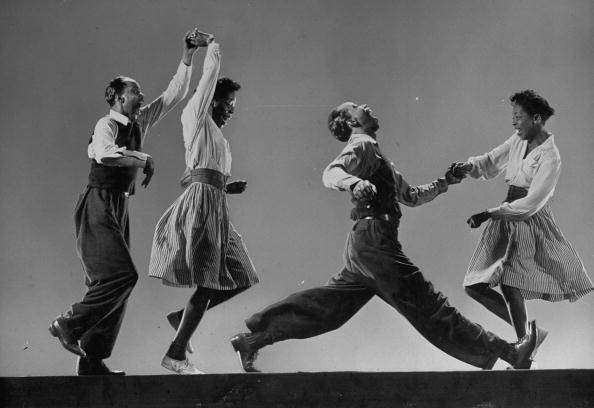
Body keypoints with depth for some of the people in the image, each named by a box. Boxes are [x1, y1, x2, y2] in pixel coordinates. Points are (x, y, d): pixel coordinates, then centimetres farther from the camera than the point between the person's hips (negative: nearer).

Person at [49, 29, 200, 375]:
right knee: (122, 275, -17)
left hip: (120, 207, 8)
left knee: (112, 281, 4)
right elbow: (104, 153, -32)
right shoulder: (106, 124, -9)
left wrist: (188, 57, 9)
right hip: (99, 204, -8)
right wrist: (144, 159, -21)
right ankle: (69, 324, -3)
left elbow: (175, 94, 17)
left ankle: (92, 360, 7)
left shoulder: (141, 122, 13)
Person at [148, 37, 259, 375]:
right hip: (200, 204, -9)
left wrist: (230, 188, 13)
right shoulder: (197, 119, 1)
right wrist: (213, 50, 11)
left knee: (238, 278, 4)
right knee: (208, 283, -11)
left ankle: (183, 316, 16)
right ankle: (176, 354, -5)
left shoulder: (217, 137, 25)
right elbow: (211, 72, -2)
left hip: (215, 207, 9)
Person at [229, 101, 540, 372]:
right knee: (427, 305, -7)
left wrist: (442, 183, 25)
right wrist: (354, 182, -41)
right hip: (374, 241, -10)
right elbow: (331, 173, -22)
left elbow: (409, 196, 33)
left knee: (325, 306, 10)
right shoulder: (361, 145, -3)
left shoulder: (375, 154, 27)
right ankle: (506, 353, -4)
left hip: (365, 244, 10)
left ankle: (252, 339, 12)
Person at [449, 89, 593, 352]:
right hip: (507, 218, 8)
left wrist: (488, 214, -20)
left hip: (530, 222, -8)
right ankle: (527, 331, 18)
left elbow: (531, 204, -19)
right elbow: (491, 163, 17)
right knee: (474, 286, 3)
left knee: (508, 283, -22)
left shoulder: (550, 158, -14)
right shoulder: (518, 141, 7)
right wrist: (469, 167, -6)